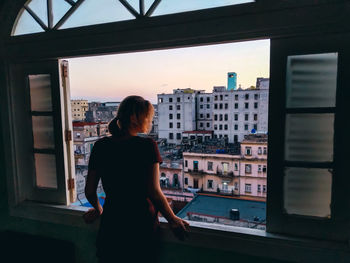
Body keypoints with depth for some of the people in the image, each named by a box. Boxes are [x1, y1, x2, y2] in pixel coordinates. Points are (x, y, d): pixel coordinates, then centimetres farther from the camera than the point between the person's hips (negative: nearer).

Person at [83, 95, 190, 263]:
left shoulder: (100, 146, -3)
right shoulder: (147, 146, -16)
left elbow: (89, 192, 2)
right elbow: (154, 193, -18)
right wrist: (173, 220, -4)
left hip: (110, 225, 3)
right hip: (142, 226, -3)